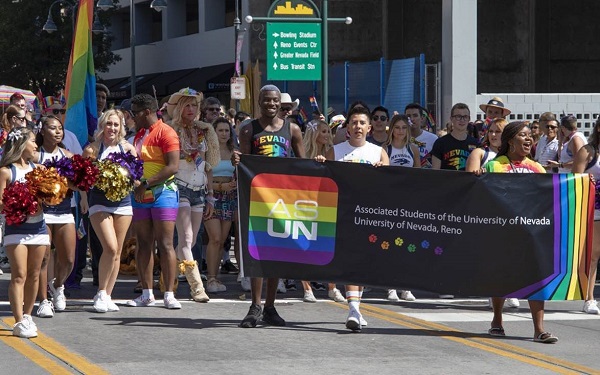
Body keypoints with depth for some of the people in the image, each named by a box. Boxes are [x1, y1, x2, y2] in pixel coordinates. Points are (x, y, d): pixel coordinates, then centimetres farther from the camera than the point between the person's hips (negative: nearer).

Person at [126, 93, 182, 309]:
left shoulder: (165, 133, -9)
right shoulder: (139, 135, 18)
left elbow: (173, 167, -18)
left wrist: (146, 184, -20)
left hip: (162, 192, -8)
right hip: (140, 195, 8)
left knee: (165, 244, -9)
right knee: (144, 244, 6)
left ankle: (169, 295, -10)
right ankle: (147, 294, 9)